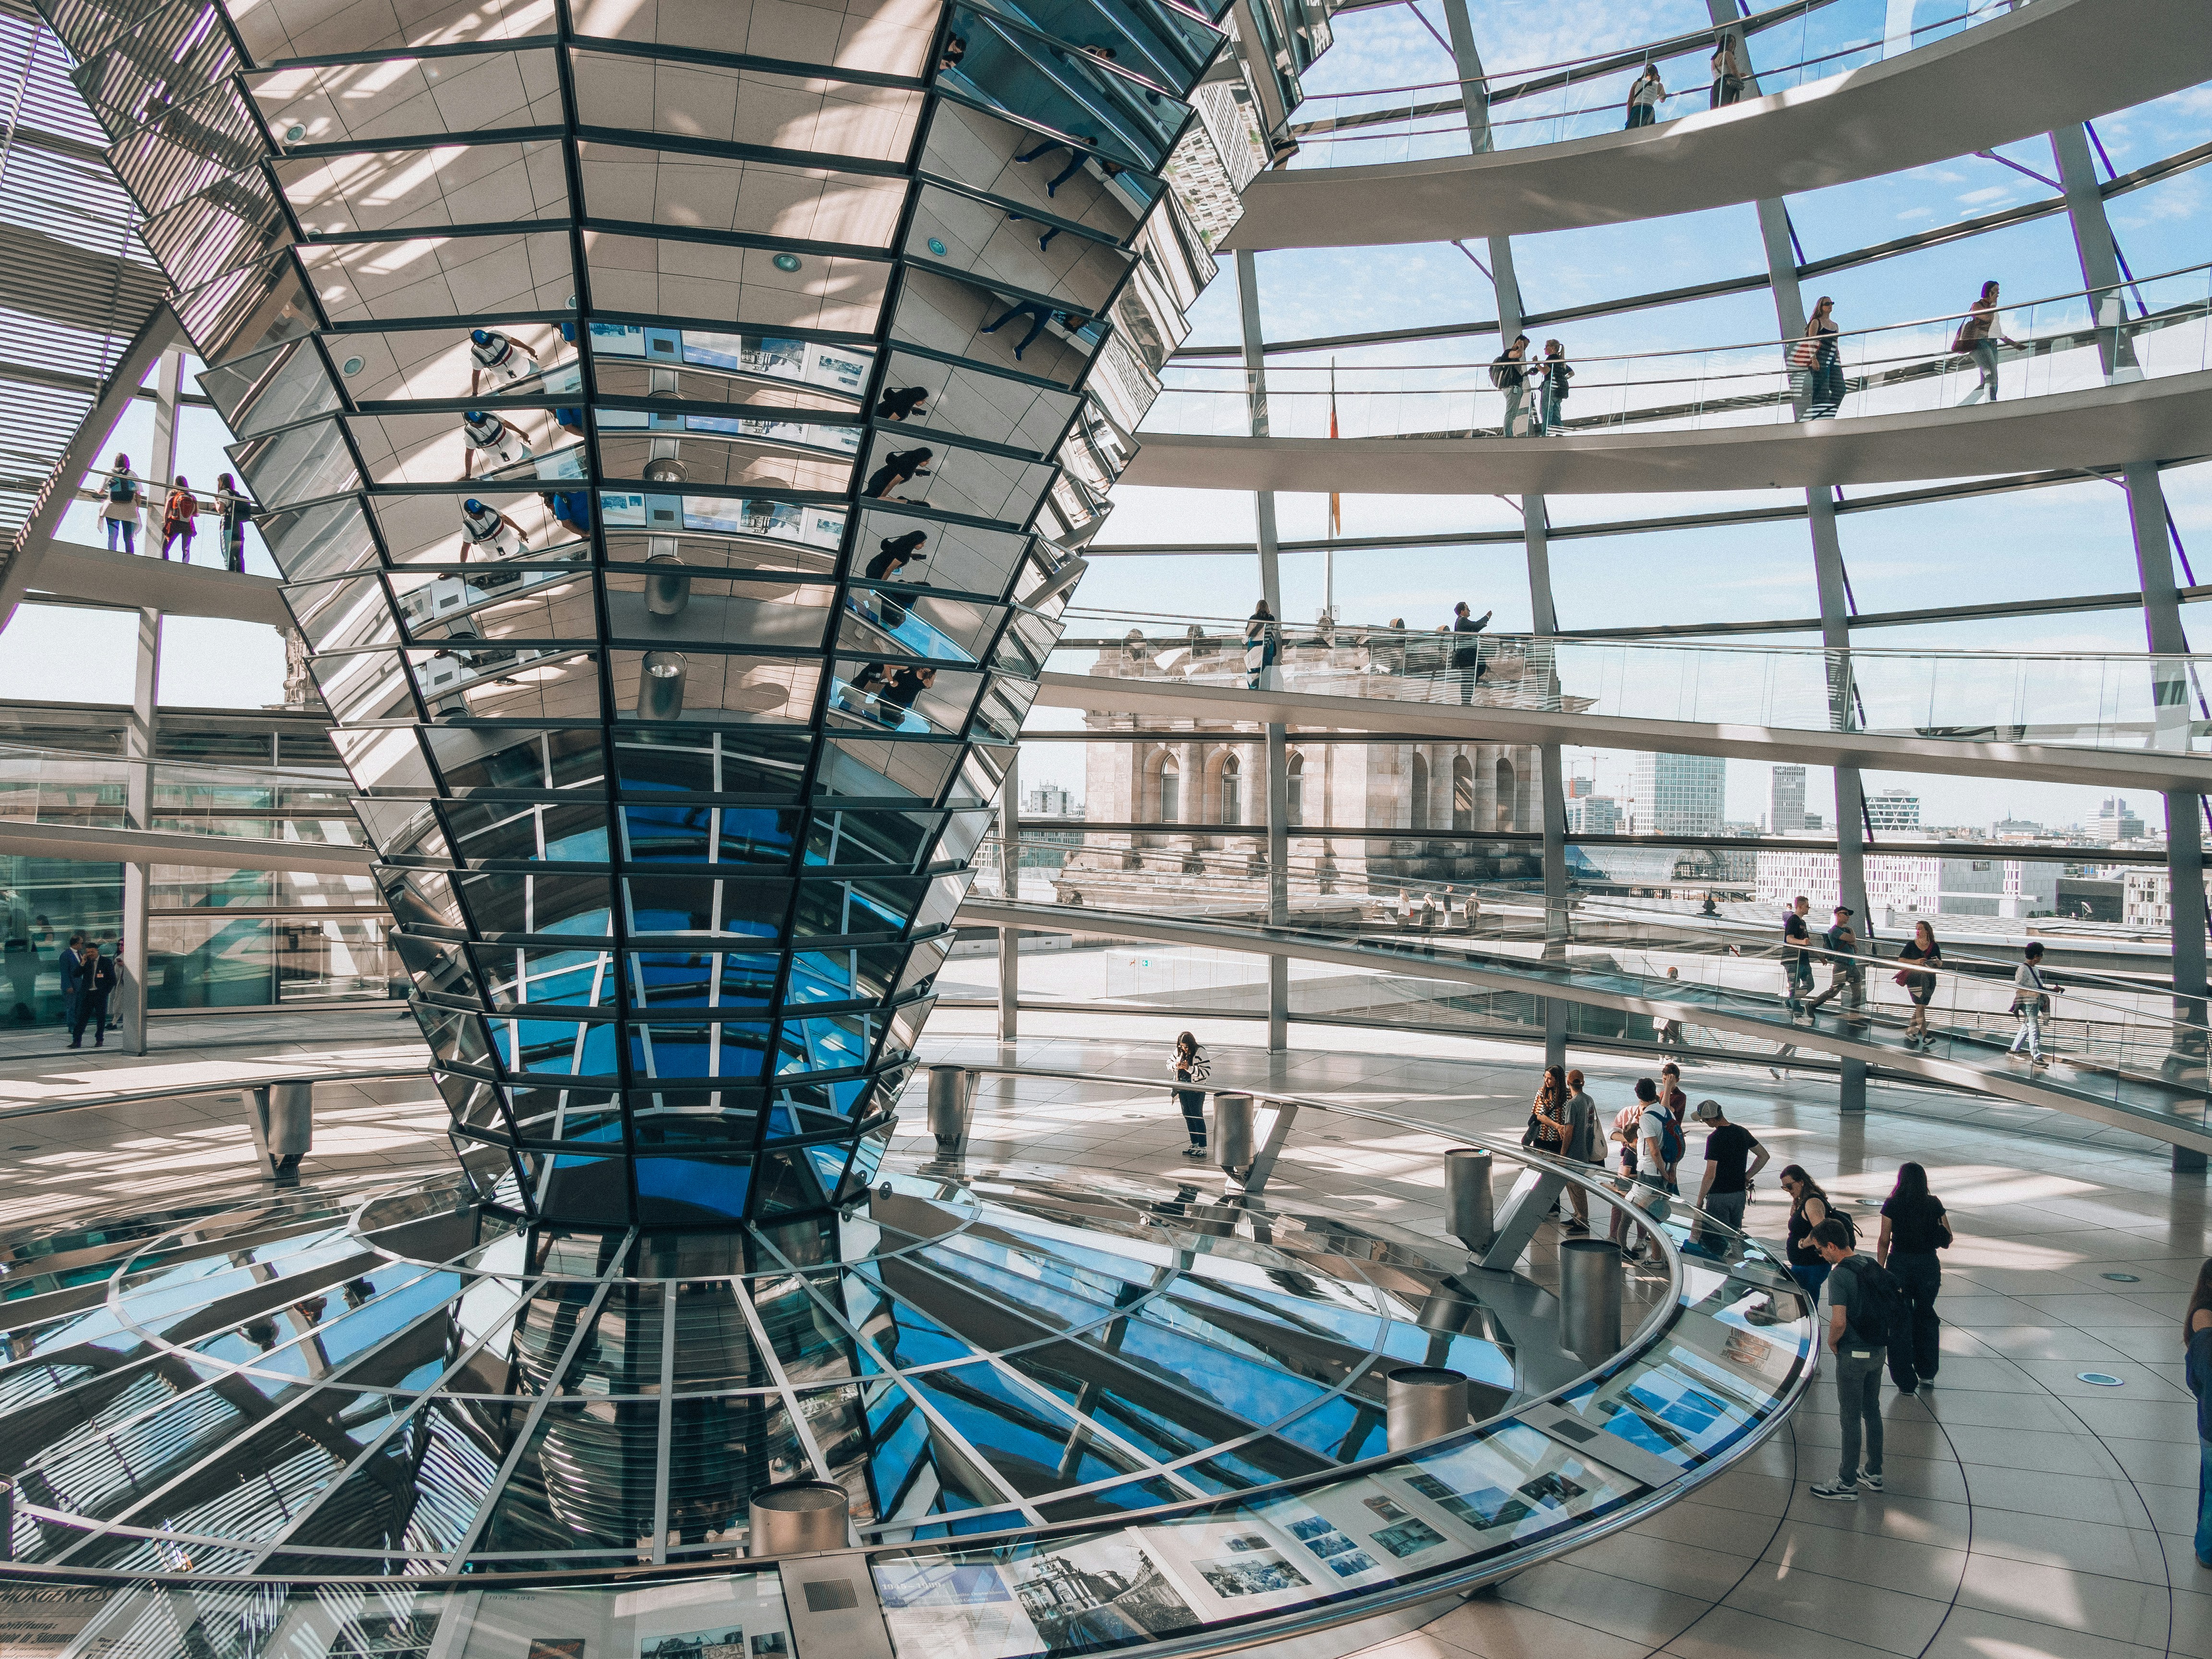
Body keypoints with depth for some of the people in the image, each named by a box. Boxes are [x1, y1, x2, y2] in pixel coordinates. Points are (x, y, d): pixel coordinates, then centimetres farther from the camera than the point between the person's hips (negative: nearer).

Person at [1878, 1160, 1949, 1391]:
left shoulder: (1892, 1205, -9)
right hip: (1928, 1266, 2)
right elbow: (1947, 1240, 0)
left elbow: (1884, 1242, -7)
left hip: (1899, 1266, -2)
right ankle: (1927, 1372, 32)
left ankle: (1906, 1381, 11)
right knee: (1926, 1316, 24)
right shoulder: (1934, 1204, -4)